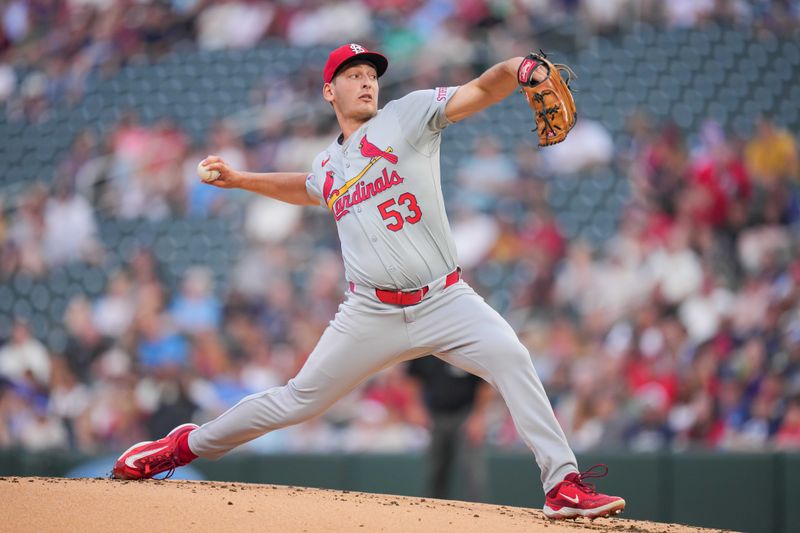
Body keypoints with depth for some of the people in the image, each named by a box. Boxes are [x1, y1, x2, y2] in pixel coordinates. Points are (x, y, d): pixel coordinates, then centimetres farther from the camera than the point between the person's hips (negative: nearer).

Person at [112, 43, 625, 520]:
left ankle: (563, 485, -26)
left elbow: (480, 91, -11)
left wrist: (516, 70, -31)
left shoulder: (409, 115, 3)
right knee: (296, 402, 6)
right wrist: (238, 179, 36)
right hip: (371, 315, 3)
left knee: (510, 357, -28)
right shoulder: (328, 167, 16)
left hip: (444, 301, -3)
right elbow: (307, 189, 42)